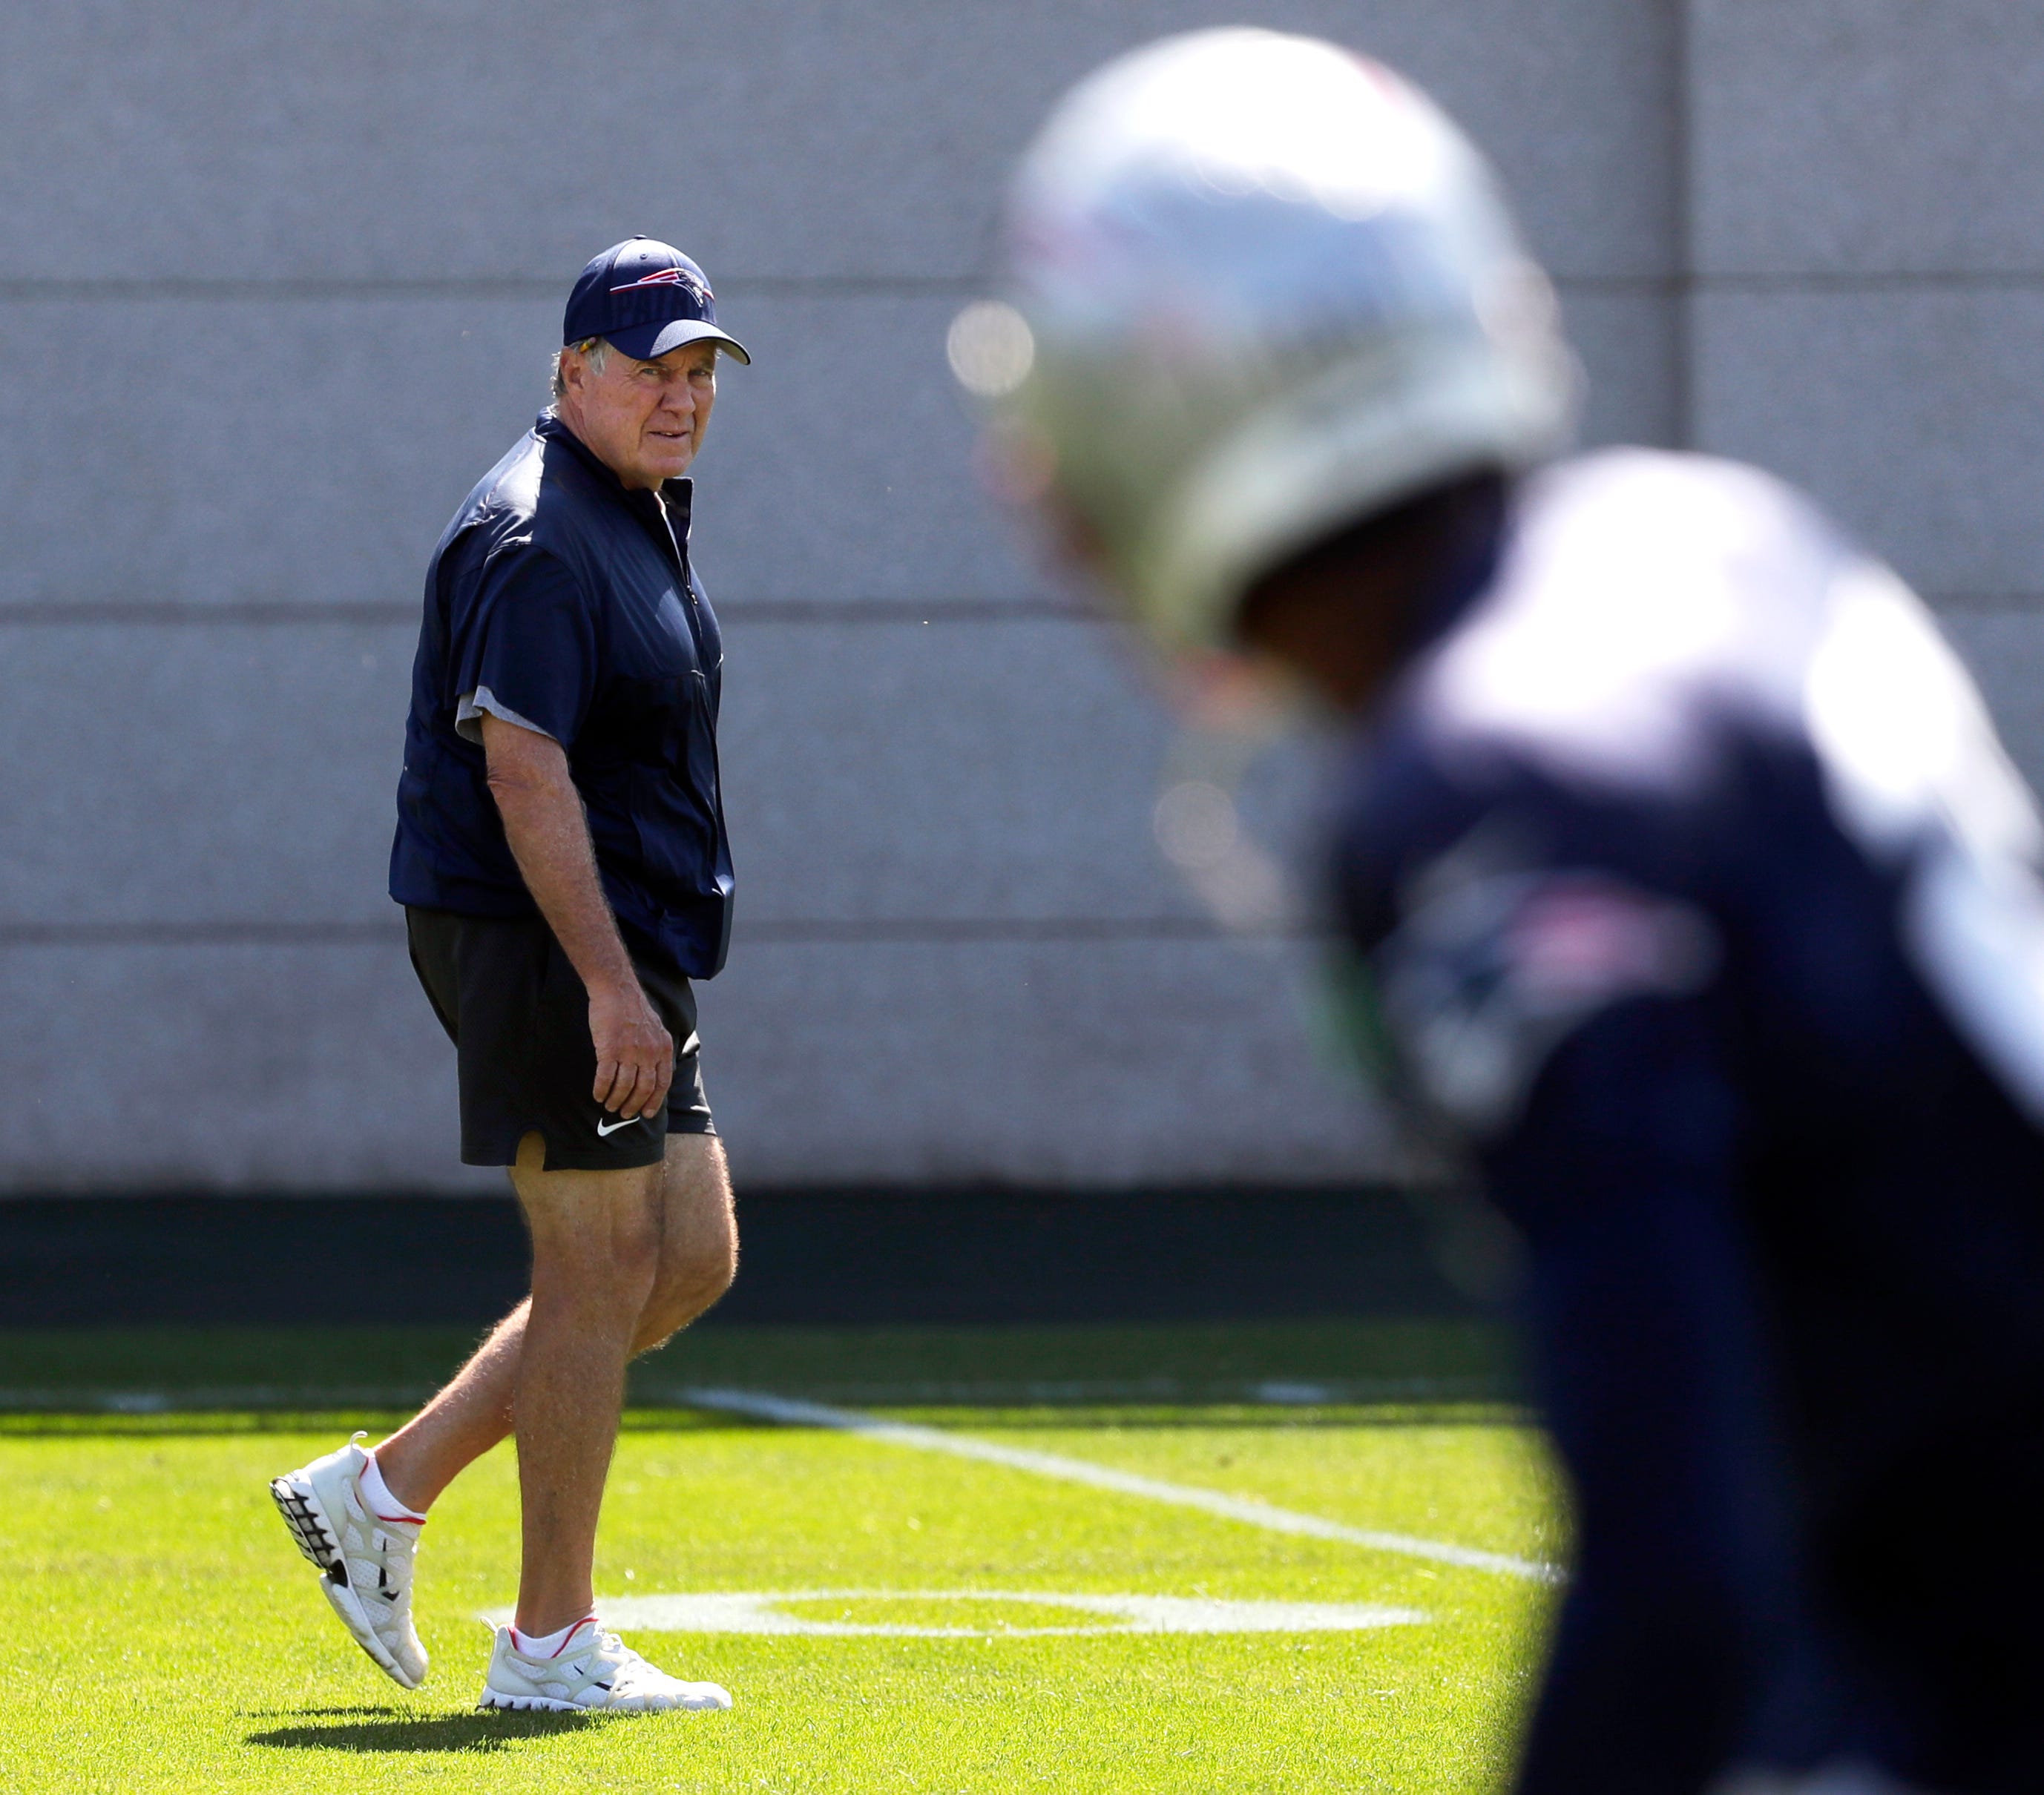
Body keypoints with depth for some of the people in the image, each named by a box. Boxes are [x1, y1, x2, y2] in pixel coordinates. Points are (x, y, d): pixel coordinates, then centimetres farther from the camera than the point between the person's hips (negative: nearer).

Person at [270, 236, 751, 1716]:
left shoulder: (644, 514, 17)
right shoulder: (534, 539, -16)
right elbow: (522, 766, -24)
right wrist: (610, 981, -29)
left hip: (622, 950, 10)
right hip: (538, 935, -10)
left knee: (692, 1256, 11)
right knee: (603, 1264, -7)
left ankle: (388, 1488, 16)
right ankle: (551, 1643, -1)